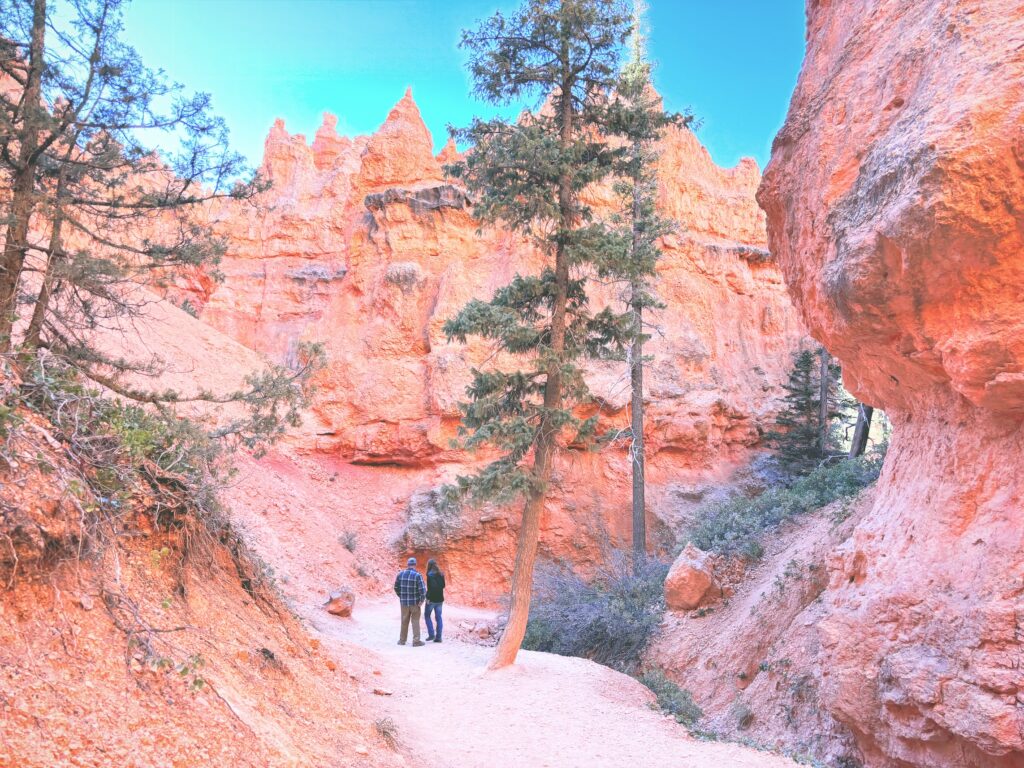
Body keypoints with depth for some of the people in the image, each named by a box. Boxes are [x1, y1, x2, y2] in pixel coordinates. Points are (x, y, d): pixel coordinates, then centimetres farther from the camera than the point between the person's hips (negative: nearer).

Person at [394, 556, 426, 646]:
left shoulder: (400, 574, -1)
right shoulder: (417, 575, -13)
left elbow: (396, 587, 6)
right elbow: (422, 589, -18)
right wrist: (421, 600, -5)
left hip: (404, 602, 3)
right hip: (415, 602, -3)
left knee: (404, 621, 15)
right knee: (415, 621, 6)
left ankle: (402, 640, 22)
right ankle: (416, 641, 4)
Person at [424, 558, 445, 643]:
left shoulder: (430, 574, -13)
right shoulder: (441, 574, 7)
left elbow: (431, 587, -20)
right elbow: (443, 585, 10)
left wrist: (428, 597, -15)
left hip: (432, 599, -6)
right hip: (440, 599, 6)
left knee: (427, 616, 11)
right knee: (439, 617, 9)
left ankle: (431, 634, 4)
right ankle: (438, 637, 9)